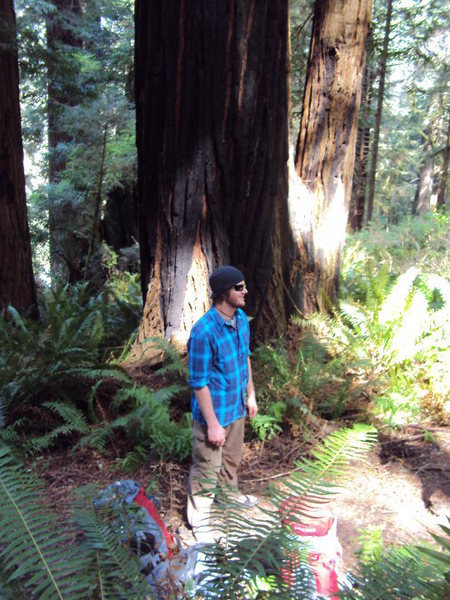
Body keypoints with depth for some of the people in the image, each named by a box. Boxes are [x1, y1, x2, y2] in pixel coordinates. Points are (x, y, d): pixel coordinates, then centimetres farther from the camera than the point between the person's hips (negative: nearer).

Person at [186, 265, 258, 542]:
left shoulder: (242, 319, -4)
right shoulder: (204, 332, -29)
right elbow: (199, 383, -23)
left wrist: (251, 395, 15)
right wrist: (213, 424, -19)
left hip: (237, 407, 7)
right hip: (214, 412, -7)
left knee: (233, 456, 28)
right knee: (208, 467, 10)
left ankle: (230, 491, 54)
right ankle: (199, 519, 31)